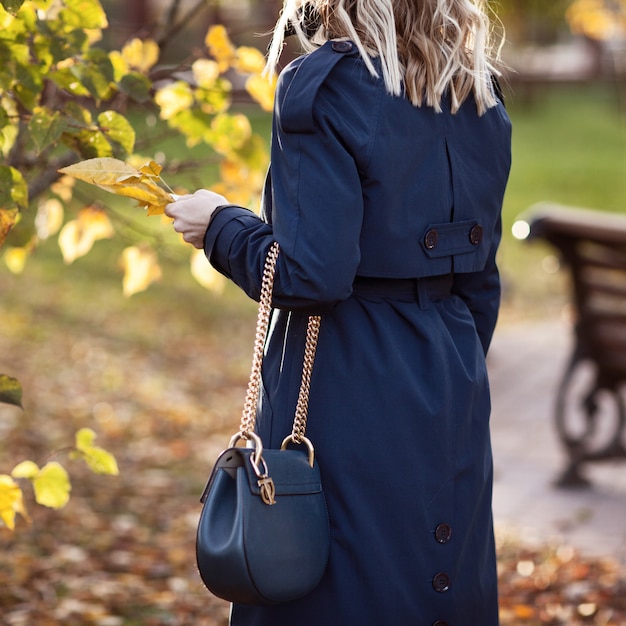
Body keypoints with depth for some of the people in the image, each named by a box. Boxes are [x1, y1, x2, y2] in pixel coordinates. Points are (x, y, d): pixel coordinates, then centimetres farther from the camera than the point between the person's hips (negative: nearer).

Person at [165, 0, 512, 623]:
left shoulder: (323, 86, -15)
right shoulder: (478, 95, 6)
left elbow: (312, 275, -21)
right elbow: (480, 281, 12)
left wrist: (220, 225, -4)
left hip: (345, 383, -7)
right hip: (454, 399, 7)